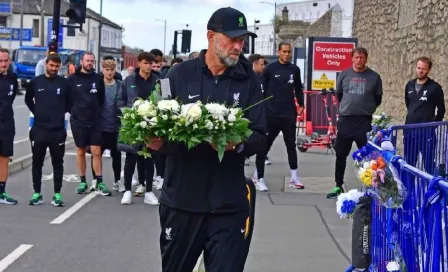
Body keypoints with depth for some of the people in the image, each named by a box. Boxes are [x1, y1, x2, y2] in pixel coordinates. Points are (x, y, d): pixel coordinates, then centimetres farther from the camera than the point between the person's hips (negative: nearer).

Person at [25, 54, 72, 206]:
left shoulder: (64, 83, -1)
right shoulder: (35, 82, 2)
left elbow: (70, 102, 10)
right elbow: (28, 100, 17)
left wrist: (61, 113, 3)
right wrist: (37, 112, 10)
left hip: (58, 130, -1)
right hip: (38, 129, 1)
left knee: (57, 163, 4)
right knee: (37, 162, 6)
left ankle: (57, 194, 10)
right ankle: (37, 194, 14)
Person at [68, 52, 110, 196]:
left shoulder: (98, 78, 4)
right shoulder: (72, 79, -1)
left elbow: (101, 98, 11)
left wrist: (96, 111, 5)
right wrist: (74, 110, -1)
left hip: (95, 121, 1)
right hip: (78, 121, -1)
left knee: (96, 152, -3)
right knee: (80, 152, 8)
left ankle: (99, 183, 2)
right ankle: (83, 182, 16)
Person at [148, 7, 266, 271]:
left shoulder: (248, 80, 3)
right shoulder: (181, 74, 1)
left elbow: (260, 137, 0)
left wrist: (237, 145, -21)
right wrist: (158, 141, -18)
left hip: (229, 204, 0)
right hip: (182, 199, 0)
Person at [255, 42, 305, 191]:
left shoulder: (294, 69, 7)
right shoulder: (270, 68, -1)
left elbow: (298, 89, 16)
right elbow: (263, 88, 1)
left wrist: (301, 104, 10)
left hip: (289, 113, 3)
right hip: (271, 113, -3)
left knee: (291, 145, 7)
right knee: (264, 145, 2)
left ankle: (294, 178, 13)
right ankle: (258, 177, 10)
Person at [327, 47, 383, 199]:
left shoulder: (374, 77, 1)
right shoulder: (344, 75, 4)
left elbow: (378, 98, 10)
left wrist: (367, 108, 9)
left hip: (364, 122, -2)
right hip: (345, 120, 2)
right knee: (341, 155, 7)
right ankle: (338, 186, 18)